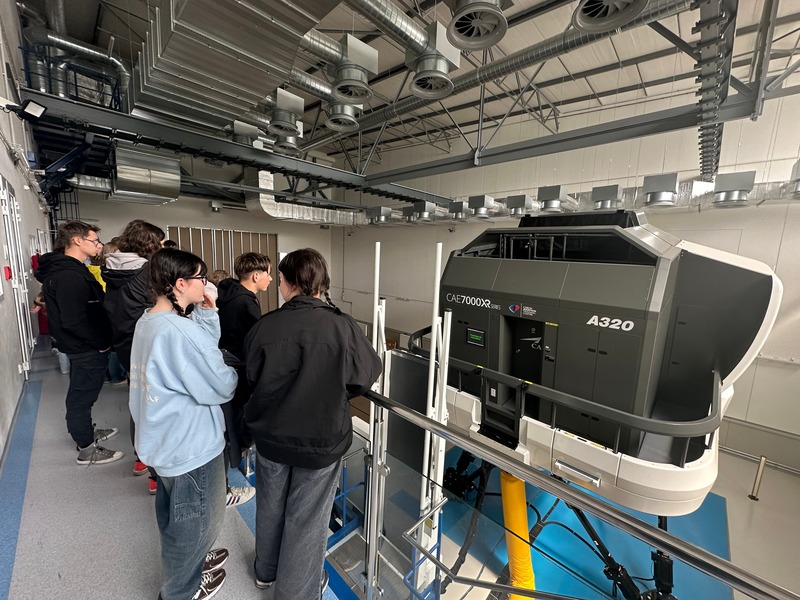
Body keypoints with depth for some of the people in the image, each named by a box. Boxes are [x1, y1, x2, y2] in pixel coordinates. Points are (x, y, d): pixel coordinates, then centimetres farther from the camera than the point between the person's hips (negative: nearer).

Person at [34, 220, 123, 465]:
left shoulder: (72, 270, 9)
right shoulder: (69, 276, -23)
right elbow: (74, 320, -28)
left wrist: (101, 340, 12)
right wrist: (101, 343, -16)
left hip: (84, 347, 10)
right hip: (86, 349, -10)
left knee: (81, 395, 23)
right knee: (81, 397, 4)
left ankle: (86, 432, 40)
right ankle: (87, 450, 18)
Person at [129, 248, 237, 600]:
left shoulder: (148, 321, -1)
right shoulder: (180, 331, -31)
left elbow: (201, 349, -2)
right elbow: (220, 387, -25)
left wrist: (207, 312, -9)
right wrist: (233, 376, -5)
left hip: (165, 439, 9)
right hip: (191, 446, -9)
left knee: (174, 515, 31)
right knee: (193, 522, 18)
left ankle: (186, 564, 55)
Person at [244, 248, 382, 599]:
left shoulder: (264, 326, -16)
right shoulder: (342, 327, -22)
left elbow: (251, 378, -2)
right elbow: (368, 374, -9)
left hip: (270, 436, 3)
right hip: (322, 441, -3)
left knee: (270, 507, 28)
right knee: (305, 520, 19)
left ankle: (266, 571, 54)